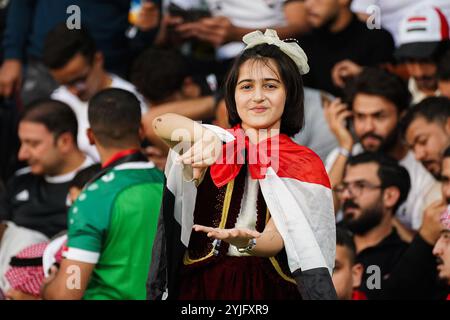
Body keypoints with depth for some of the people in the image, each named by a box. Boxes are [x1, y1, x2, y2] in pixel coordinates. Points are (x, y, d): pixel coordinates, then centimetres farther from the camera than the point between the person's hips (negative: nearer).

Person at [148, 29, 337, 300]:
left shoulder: (304, 165, -6)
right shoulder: (218, 144, -2)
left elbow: (277, 238, -17)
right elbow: (162, 123, -20)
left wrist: (249, 242, -39)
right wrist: (205, 136, -39)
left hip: (269, 290, -1)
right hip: (201, 287, 1)